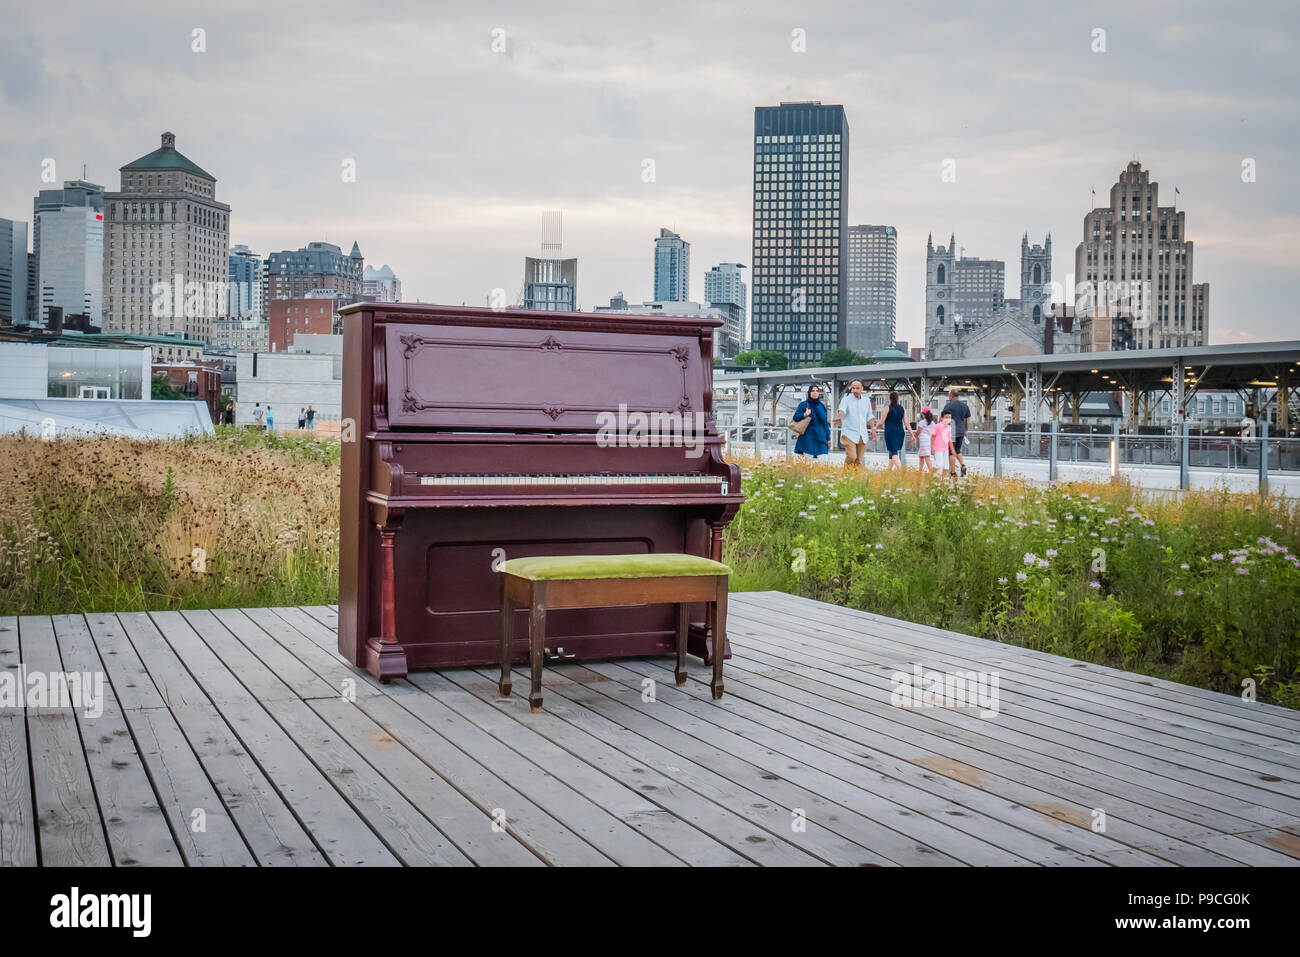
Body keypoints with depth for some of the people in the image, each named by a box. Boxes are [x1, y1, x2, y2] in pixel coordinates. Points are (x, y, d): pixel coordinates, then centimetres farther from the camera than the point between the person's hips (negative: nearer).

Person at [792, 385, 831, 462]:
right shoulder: (804, 404, 2)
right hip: (808, 438, -4)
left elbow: (826, 423, 18)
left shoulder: (822, 406, 14)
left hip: (821, 438, 4)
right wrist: (804, 415, -23)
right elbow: (795, 417, -4)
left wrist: (828, 438, 15)